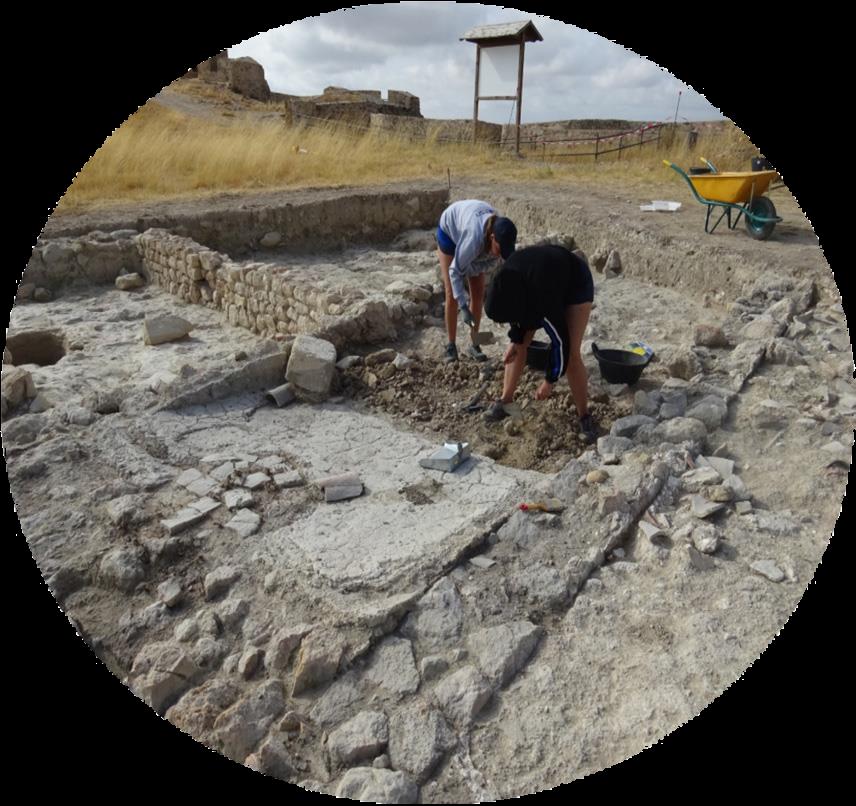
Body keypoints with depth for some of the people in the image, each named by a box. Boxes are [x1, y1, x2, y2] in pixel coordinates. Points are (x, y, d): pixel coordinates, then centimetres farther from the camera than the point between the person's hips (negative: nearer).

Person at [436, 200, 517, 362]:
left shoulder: (500, 234, -31)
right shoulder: (475, 237, -46)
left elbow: (487, 261, -13)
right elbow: (455, 270, -38)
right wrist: (464, 307, -41)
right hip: (449, 231, -5)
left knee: (478, 292, -1)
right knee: (452, 294, -9)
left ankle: (474, 344, 7)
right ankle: (451, 345, 1)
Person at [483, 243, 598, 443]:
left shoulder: (544, 298, -43)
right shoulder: (507, 282, -27)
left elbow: (560, 340, -31)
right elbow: (517, 310, -4)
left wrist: (549, 382, -22)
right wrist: (516, 339, -13)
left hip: (576, 284, -6)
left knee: (571, 353, -15)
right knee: (520, 343, -2)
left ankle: (585, 416, -1)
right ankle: (505, 401, 8)